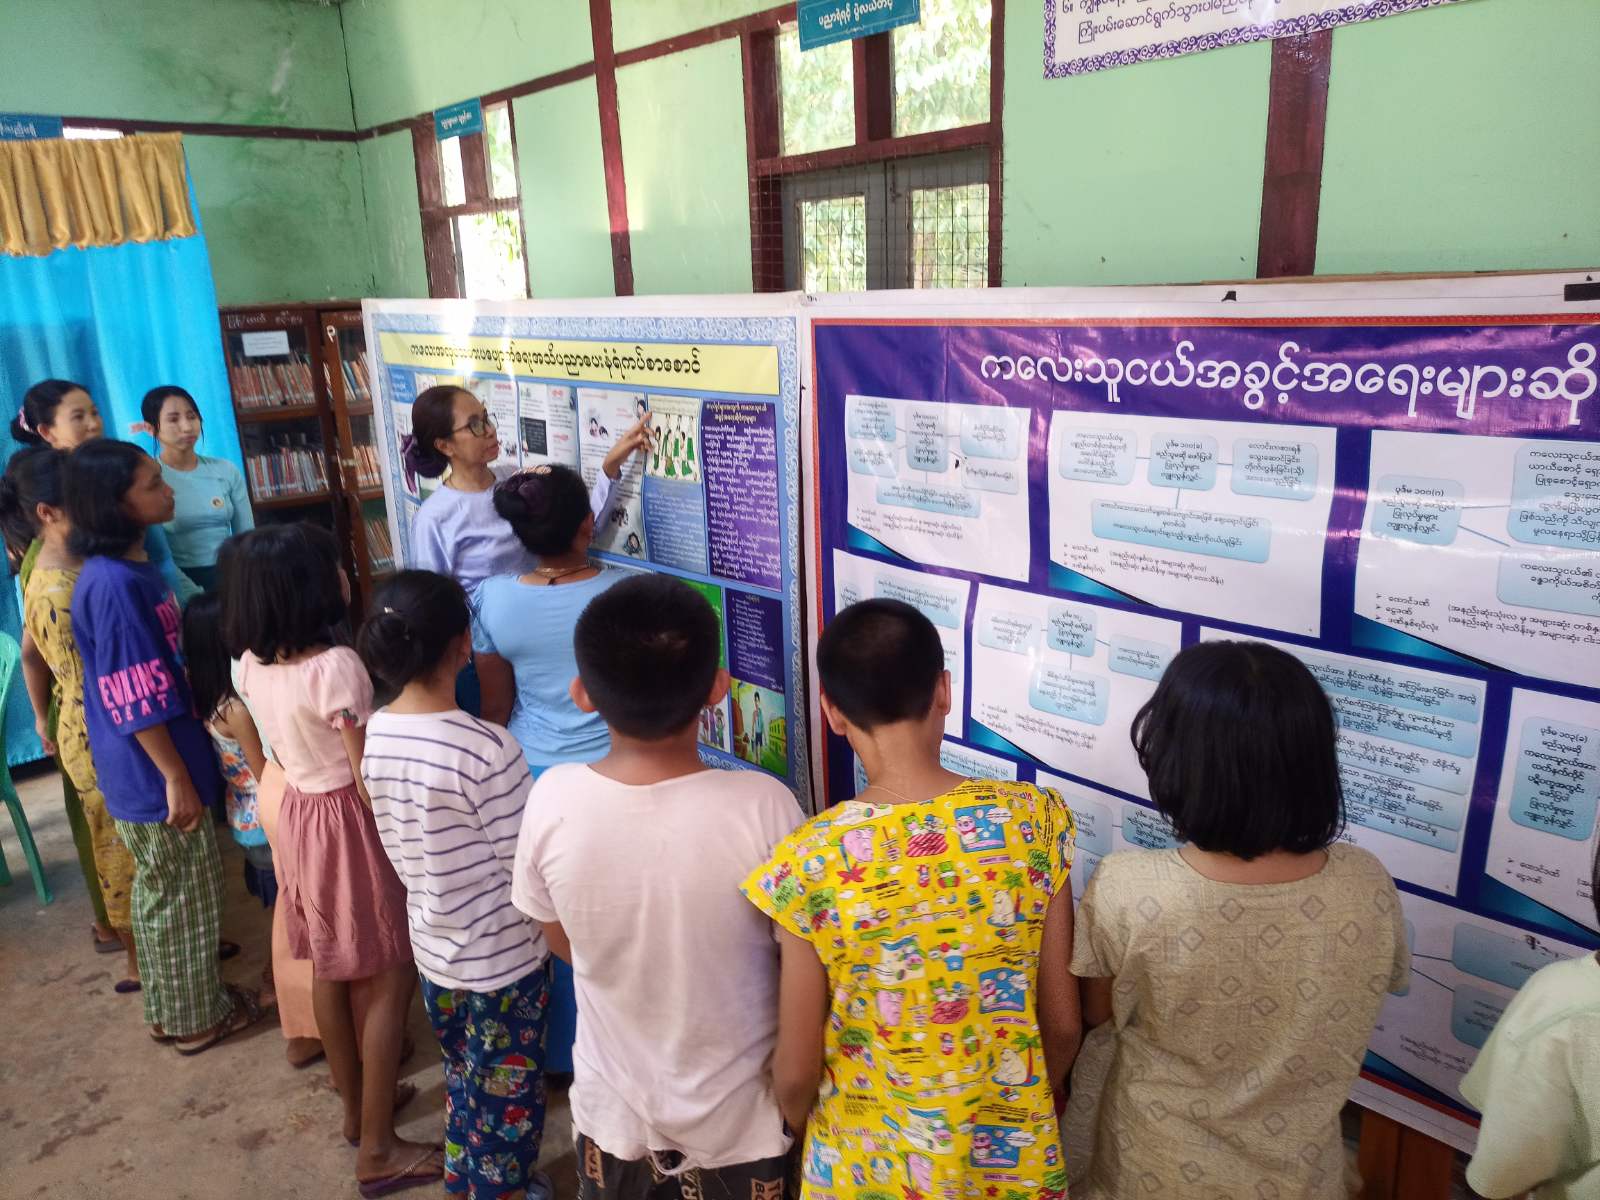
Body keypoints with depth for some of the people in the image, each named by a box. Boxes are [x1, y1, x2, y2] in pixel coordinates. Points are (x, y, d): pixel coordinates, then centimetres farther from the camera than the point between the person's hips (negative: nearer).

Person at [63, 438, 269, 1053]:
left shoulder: (131, 566, 5)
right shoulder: (113, 586, -25)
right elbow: (136, 701, -25)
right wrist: (176, 778, -19)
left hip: (149, 767, 9)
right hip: (153, 773, -9)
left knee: (162, 891, 22)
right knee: (183, 895, 8)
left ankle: (173, 1005, 39)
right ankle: (196, 1017, 26)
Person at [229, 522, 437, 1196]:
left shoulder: (252, 662, -1)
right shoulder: (336, 665, -25)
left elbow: (278, 750, 11)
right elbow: (368, 780, -20)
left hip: (297, 815, 8)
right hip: (348, 822, -8)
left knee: (327, 970, 20)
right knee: (392, 980, 5)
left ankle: (356, 1107, 39)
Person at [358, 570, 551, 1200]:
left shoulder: (372, 735, -8)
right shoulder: (487, 748, -29)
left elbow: (396, 849, 5)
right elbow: (525, 870, -21)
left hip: (432, 946, 7)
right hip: (503, 956, -6)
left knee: (462, 1073, 29)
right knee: (507, 1091, 17)